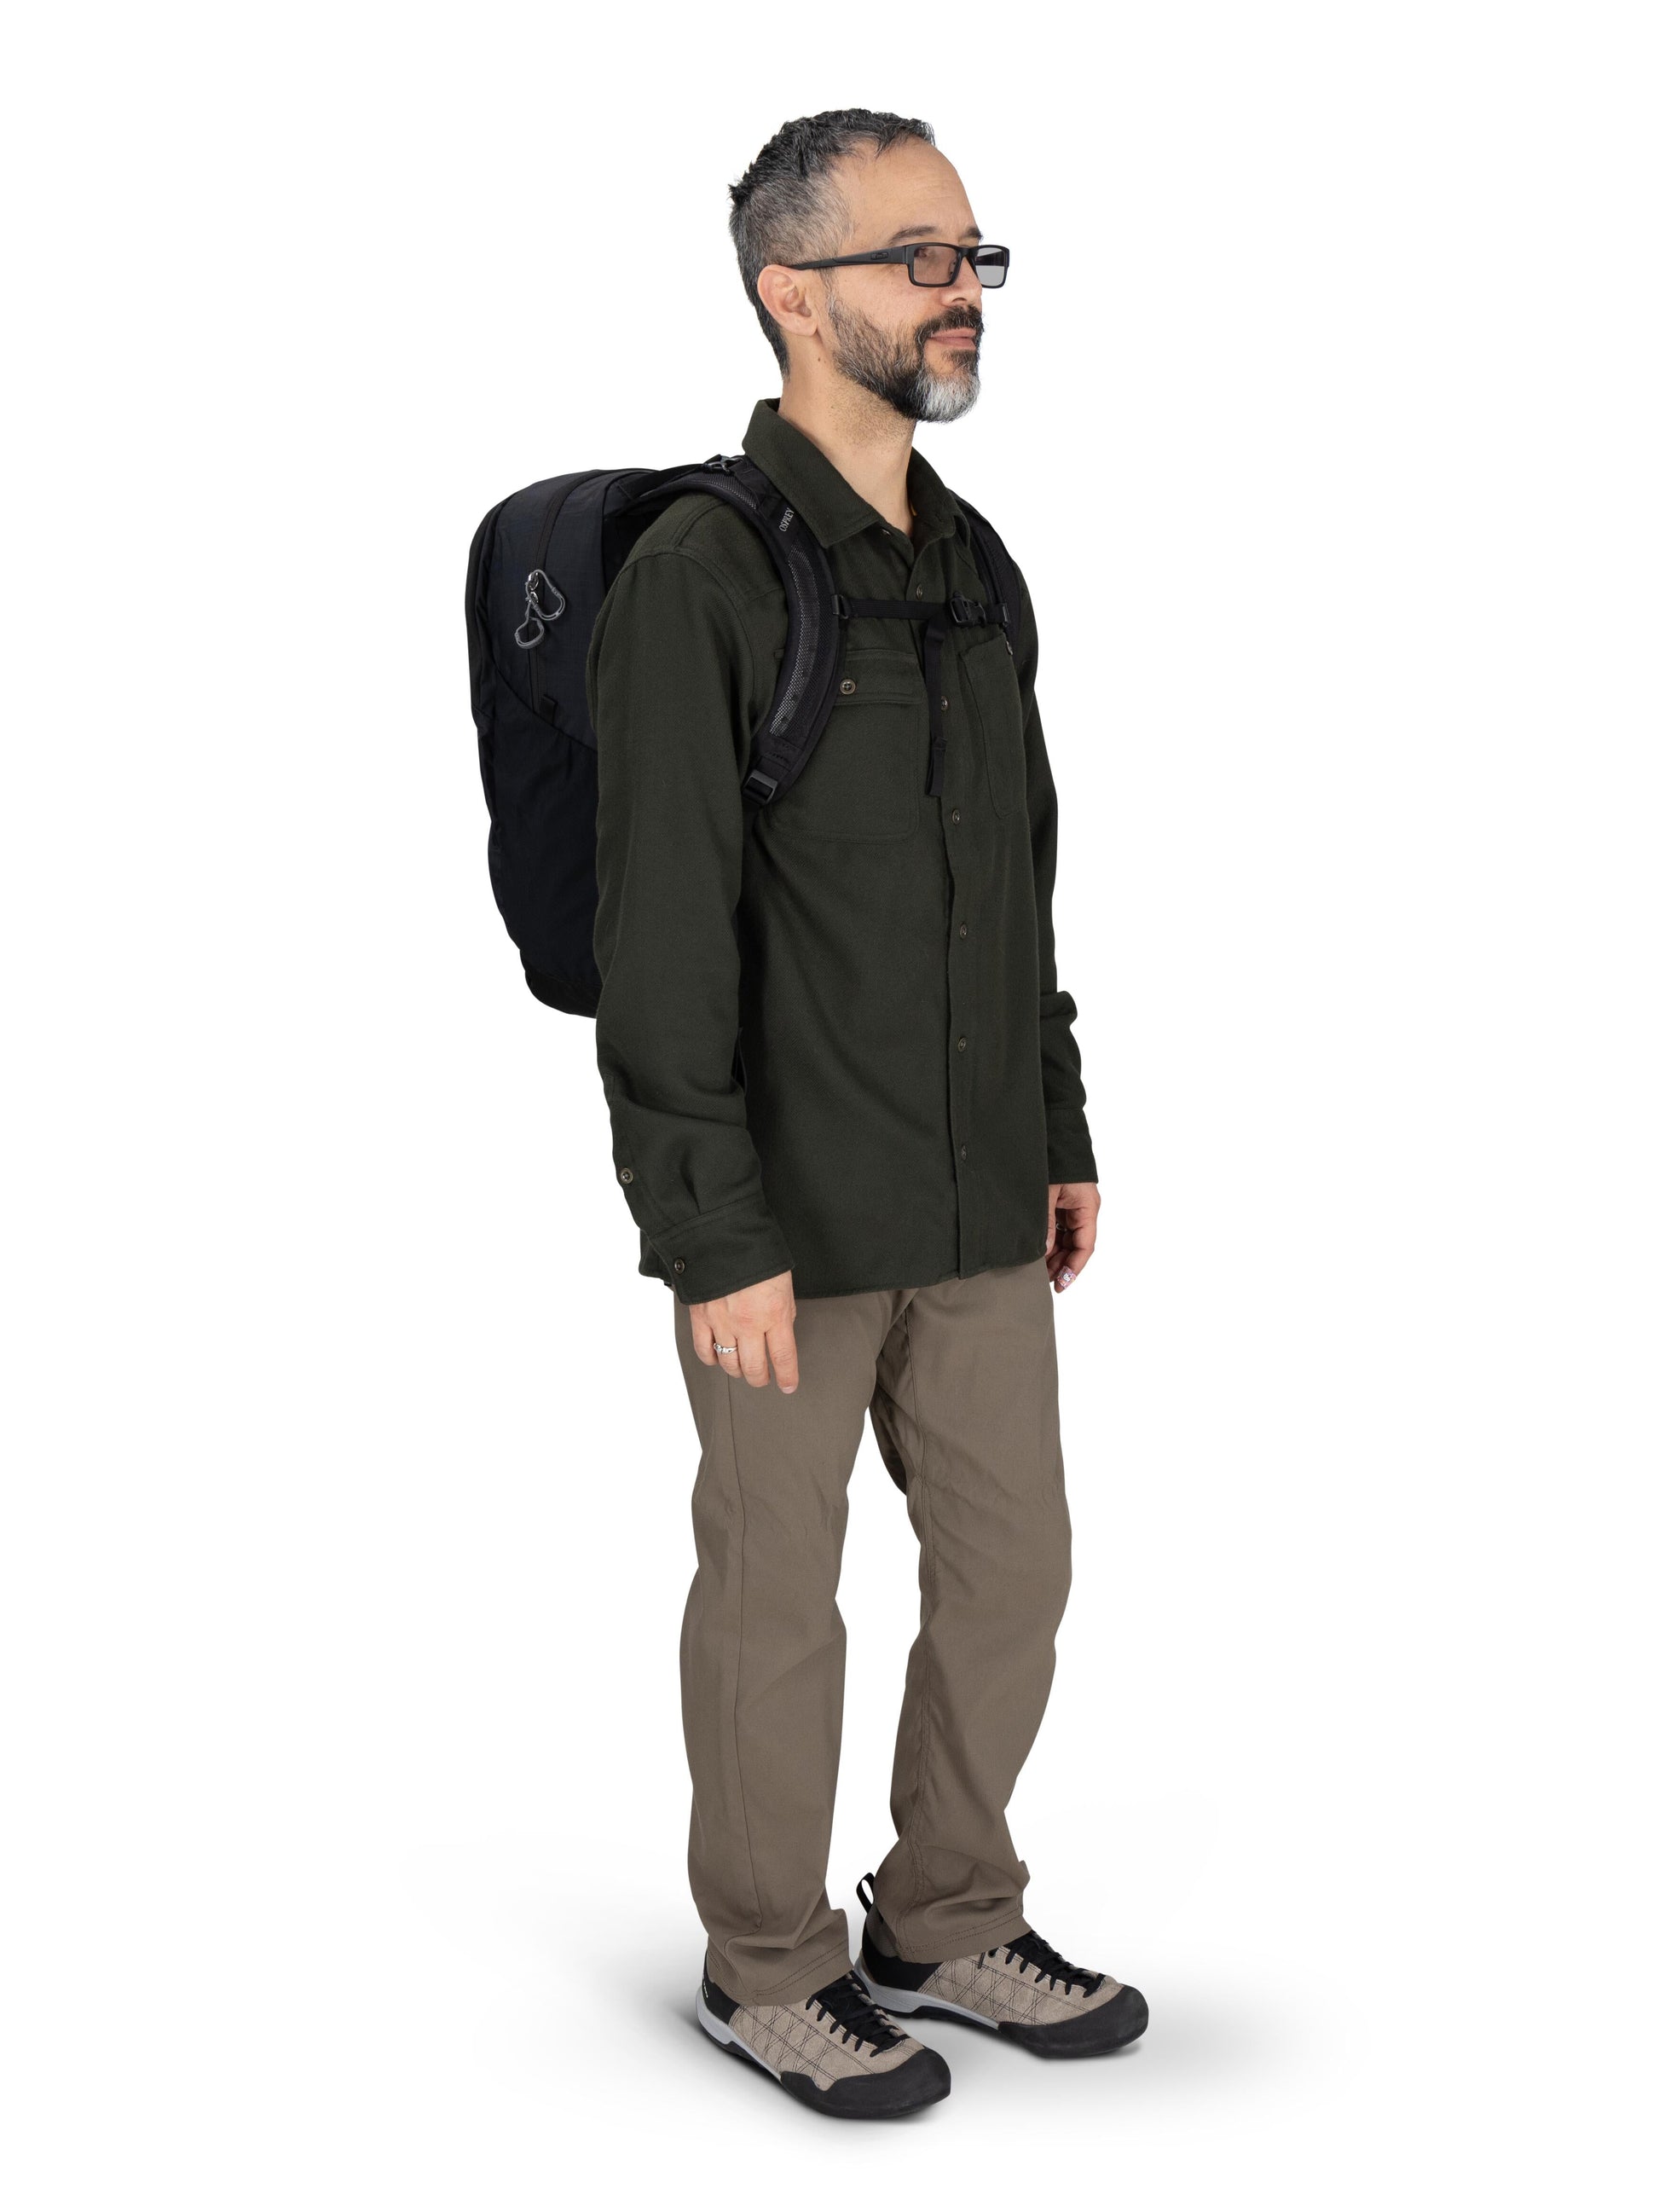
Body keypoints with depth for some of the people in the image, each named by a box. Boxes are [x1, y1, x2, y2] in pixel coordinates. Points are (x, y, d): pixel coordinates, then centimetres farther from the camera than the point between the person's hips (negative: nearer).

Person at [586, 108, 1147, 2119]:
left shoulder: (972, 571, 10)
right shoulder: (697, 575, -15)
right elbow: (661, 942, -18)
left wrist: (1062, 1135, 15)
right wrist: (711, 1241, -19)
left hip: (972, 1202, 7)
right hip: (790, 1215, -7)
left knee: (1013, 1562, 13)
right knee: (781, 1593, 7)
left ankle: (947, 1929, 31)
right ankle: (769, 1970, 26)